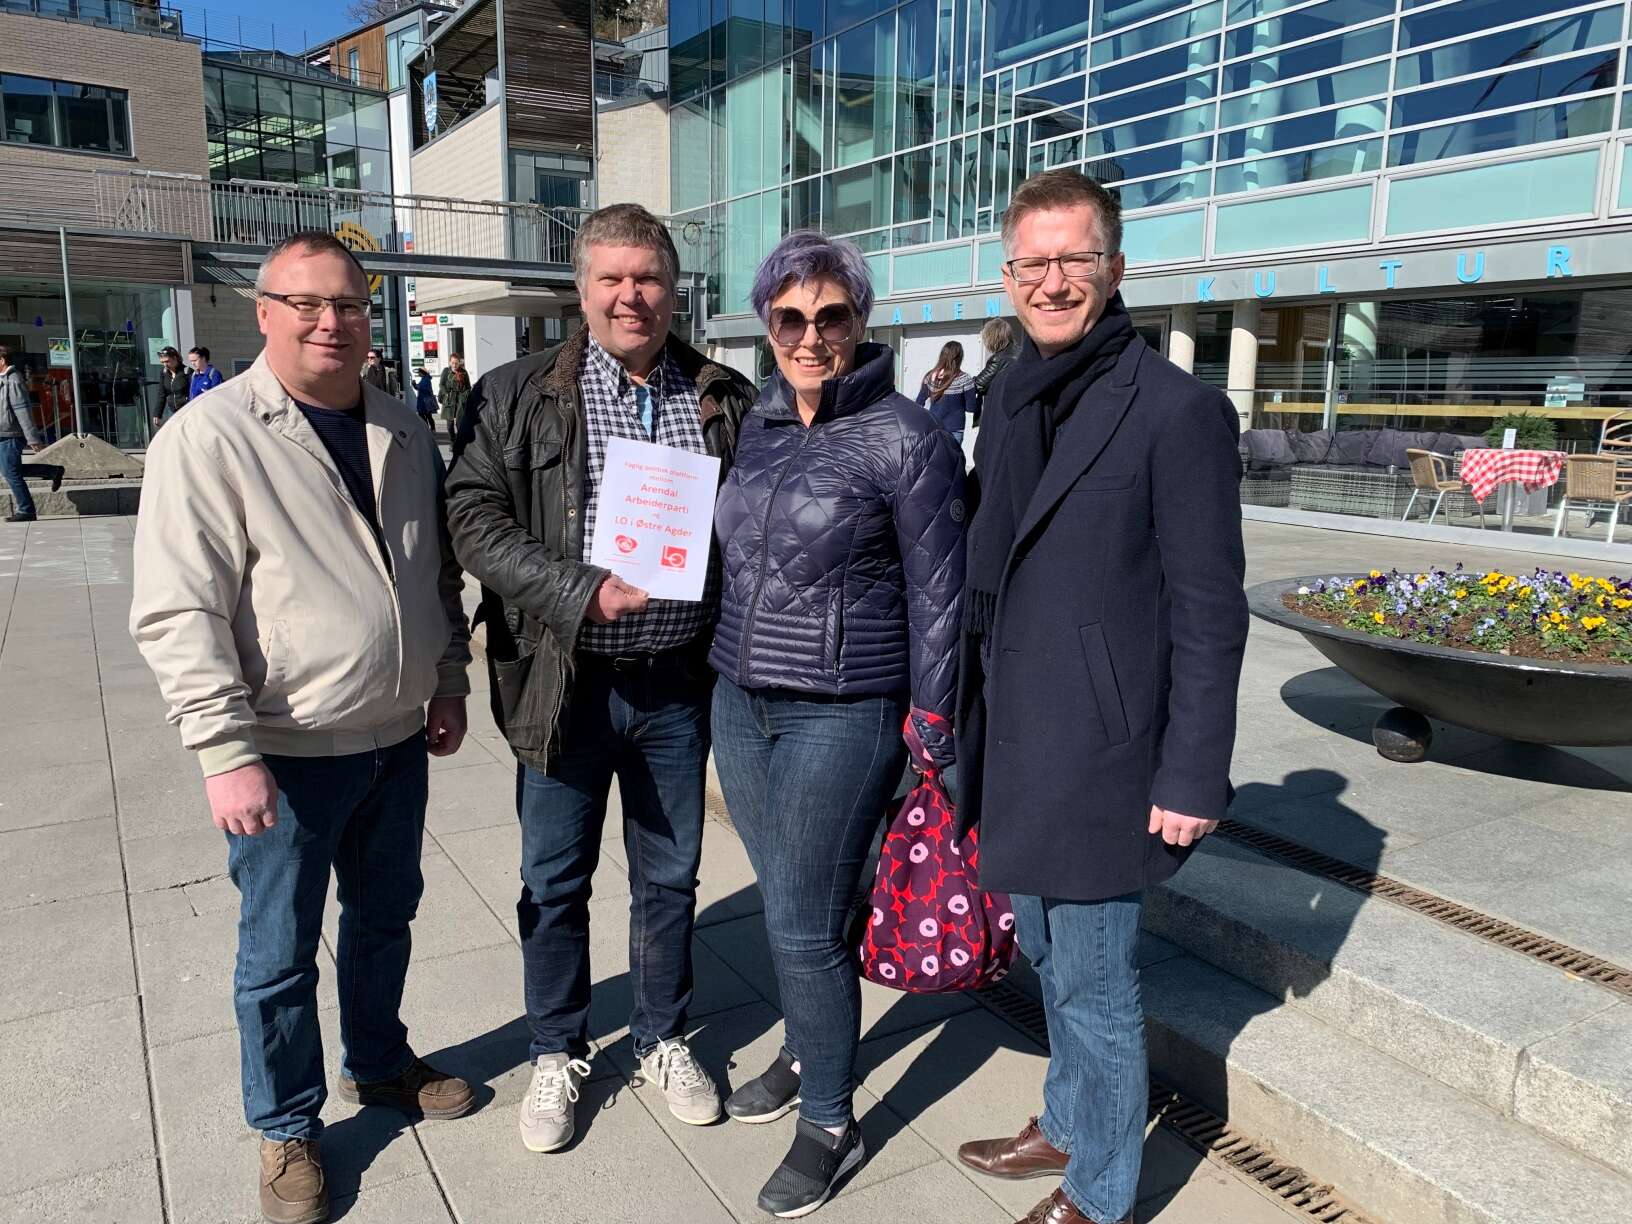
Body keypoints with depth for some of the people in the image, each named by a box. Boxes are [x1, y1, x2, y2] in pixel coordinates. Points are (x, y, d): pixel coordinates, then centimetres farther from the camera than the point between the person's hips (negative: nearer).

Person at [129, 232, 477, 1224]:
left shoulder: (405, 433, 5)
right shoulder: (209, 439, -13)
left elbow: (441, 571, 15)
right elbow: (177, 612, -16)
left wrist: (449, 682, 11)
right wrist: (227, 751, -20)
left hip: (397, 735, 6)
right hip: (286, 752, -5)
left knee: (386, 913, 21)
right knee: (280, 952, 10)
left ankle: (380, 1062, 44)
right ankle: (289, 1127, 32)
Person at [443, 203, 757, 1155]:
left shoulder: (727, 400, 4)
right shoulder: (517, 397, -1)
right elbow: (476, 519, -7)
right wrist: (585, 594, -19)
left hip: (679, 682, 2)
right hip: (565, 681, -1)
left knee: (670, 876, 16)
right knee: (557, 880, 13)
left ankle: (665, 1041, 37)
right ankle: (558, 1055, 34)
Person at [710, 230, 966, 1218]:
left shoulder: (908, 438, -11)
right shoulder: (760, 426, 8)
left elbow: (937, 596, -9)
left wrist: (932, 734, -9)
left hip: (842, 714, -6)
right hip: (741, 701, 6)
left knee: (806, 923, 0)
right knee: (785, 903, 18)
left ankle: (831, 1125, 21)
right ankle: (808, 1053, 41)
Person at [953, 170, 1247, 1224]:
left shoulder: (1178, 410, -12)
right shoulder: (1010, 401, 9)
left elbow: (1209, 613, -13)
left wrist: (1193, 777, -14)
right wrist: (965, 720, 13)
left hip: (1099, 746, -7)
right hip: (1013, 739, 7)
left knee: (1093, 980, 6)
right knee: (1048, 954, 22)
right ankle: (1067, 1127, 44)